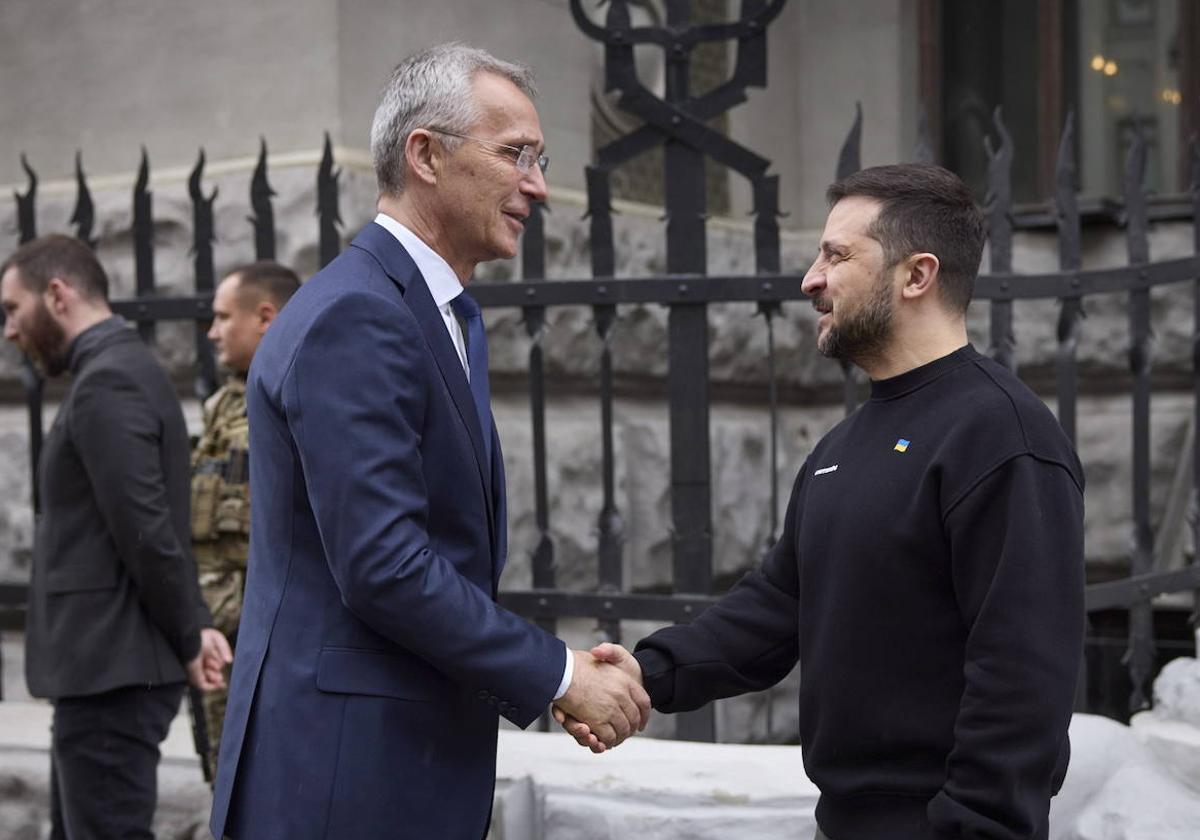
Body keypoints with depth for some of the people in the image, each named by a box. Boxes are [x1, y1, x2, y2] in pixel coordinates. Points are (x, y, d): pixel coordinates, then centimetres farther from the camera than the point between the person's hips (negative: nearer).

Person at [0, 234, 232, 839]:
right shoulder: (123, 372, 17)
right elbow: (151, 527, 18)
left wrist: (187, 641, -10)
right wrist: (195, 626, 8)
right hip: (103, 665, 10)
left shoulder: (106, 383, -16)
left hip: (112, 670, -10)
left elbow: (147, 530, -21)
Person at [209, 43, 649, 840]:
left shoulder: (432, 316, 15)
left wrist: (555, 667, 6)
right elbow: (382, 565, -22)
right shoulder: (355, 318, -16)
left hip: (408, 762, 9)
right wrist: (558, 675, -15)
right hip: (348, 773, -9)